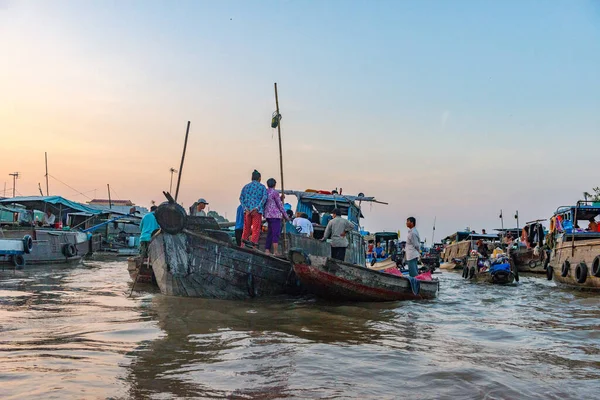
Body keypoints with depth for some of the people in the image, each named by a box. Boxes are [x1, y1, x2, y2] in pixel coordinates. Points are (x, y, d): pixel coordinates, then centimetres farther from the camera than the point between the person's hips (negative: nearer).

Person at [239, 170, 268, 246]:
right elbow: (264, 198, -9)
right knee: (256, 230, -2)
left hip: (247, 211, 3)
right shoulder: (262, 187, 7)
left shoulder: (246, 186, 15)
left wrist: (246, 208, -6)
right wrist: (257, 208, -15)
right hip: (257, 211, -3)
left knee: (246, 229, 12)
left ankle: (242, 246, 5)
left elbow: (241, 198, 2)